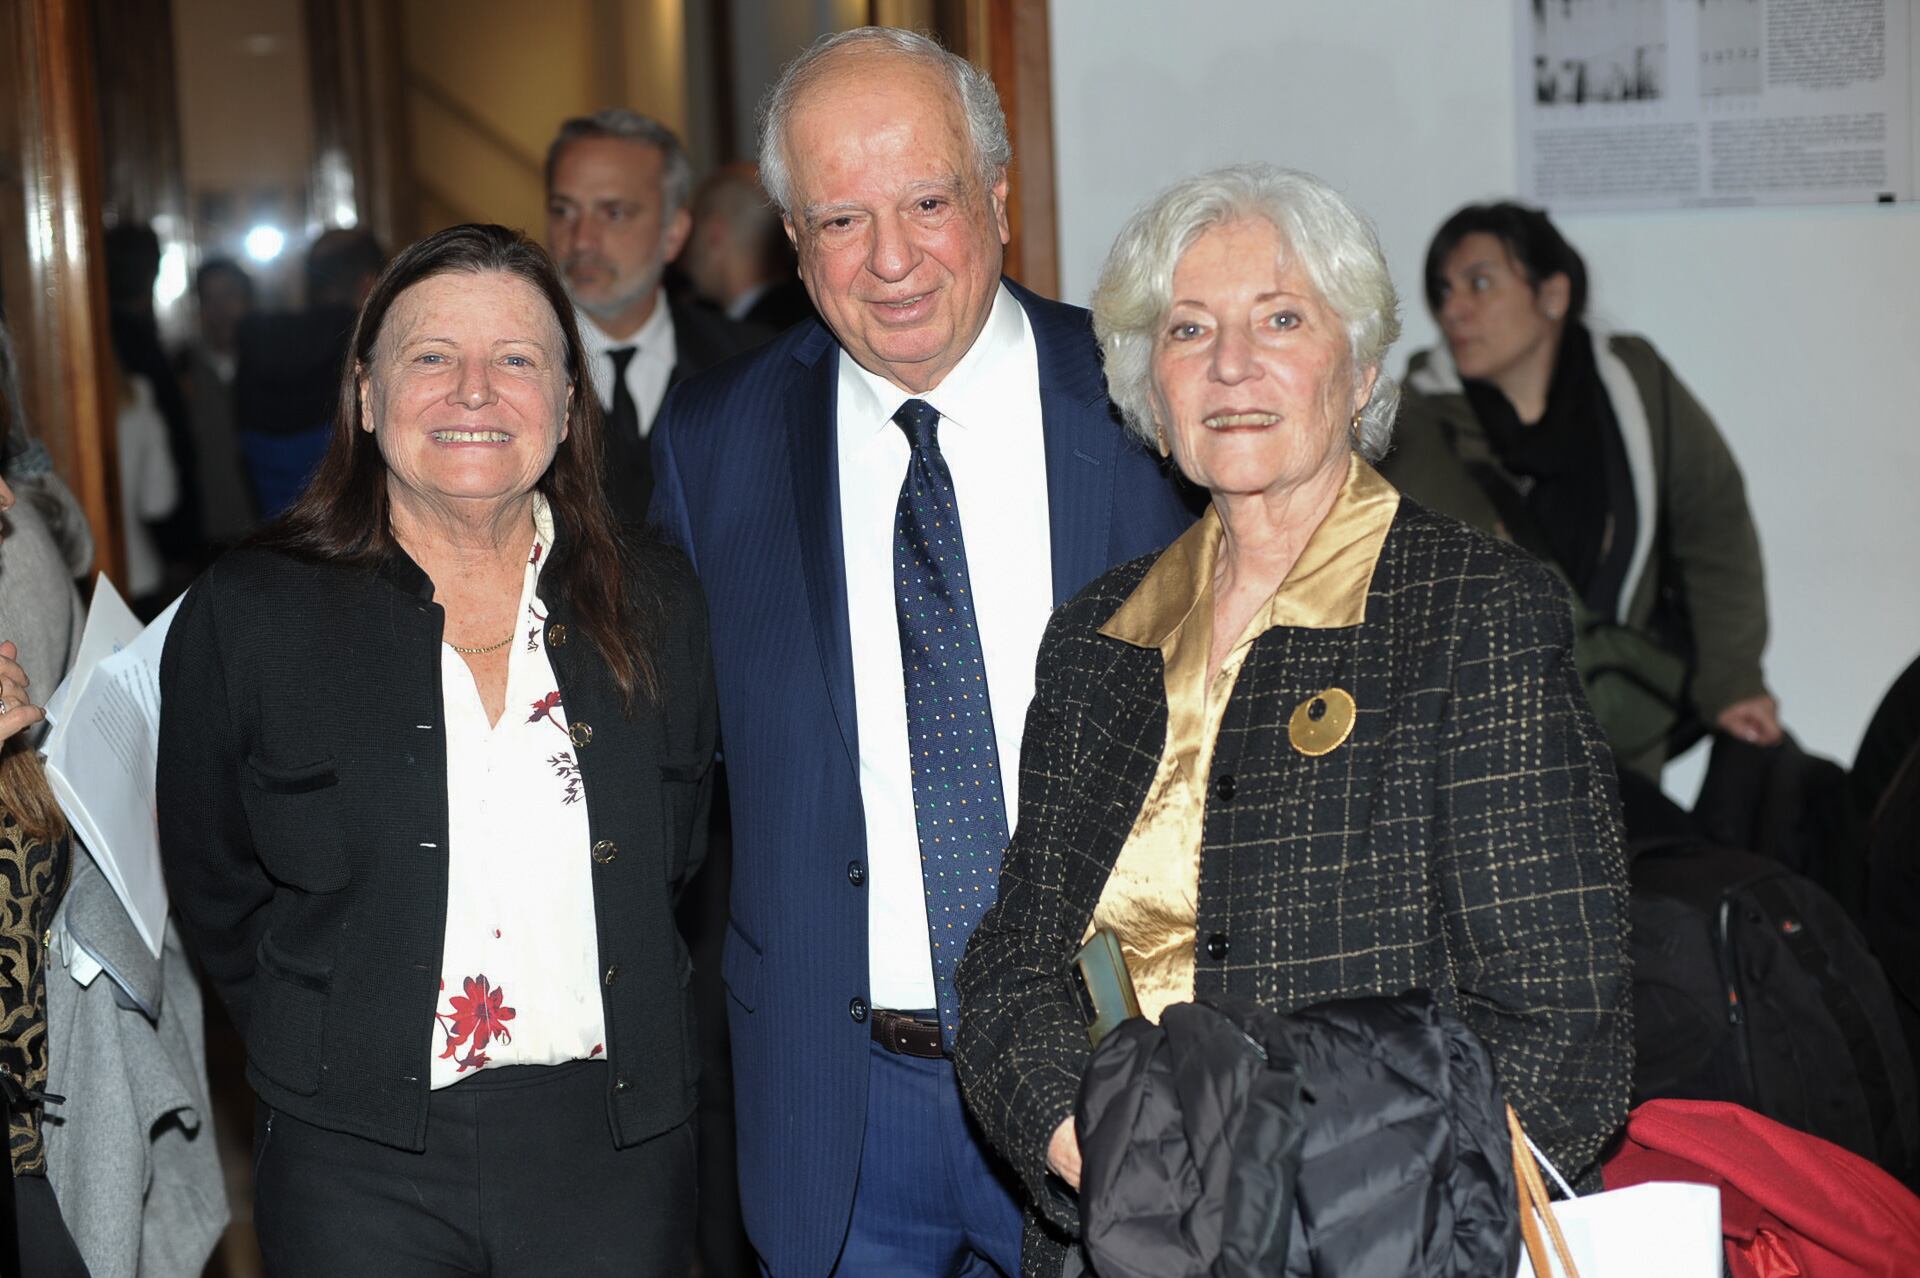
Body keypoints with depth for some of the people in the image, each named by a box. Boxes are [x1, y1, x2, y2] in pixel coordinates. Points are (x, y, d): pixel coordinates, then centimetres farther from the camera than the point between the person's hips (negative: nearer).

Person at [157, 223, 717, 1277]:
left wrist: (632, 1046, 4)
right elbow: (216, 892, 4)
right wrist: (326, 1059, 3)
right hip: (362, 1163, -1)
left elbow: (681, 865, 10)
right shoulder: (249, 614, -4)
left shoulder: (653, 604, 2)